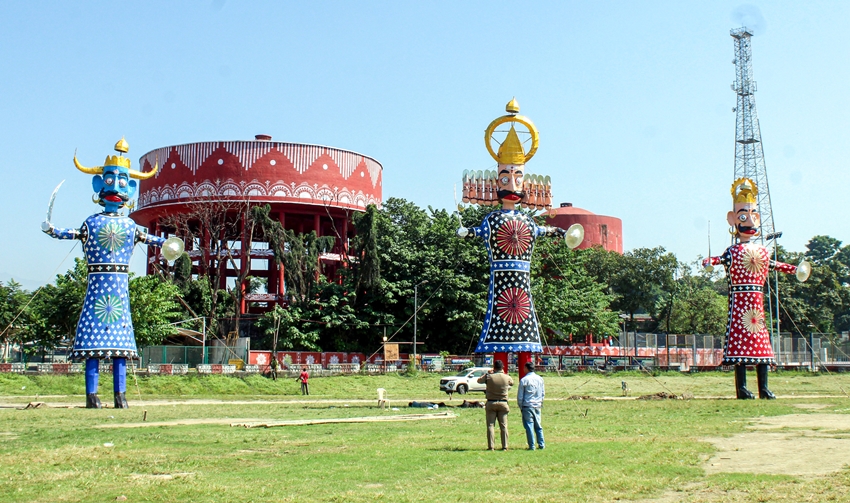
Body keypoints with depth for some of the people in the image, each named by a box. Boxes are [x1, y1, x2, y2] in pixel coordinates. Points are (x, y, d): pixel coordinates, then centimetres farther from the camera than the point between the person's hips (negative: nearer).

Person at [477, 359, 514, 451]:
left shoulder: (489, 376, -7)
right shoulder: (507, 377, -4)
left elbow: (479, 380, 12)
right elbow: (512, 383, 20)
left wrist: (488, 373, 20)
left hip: (491, 403, -1)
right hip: (503, 403, 1)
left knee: (490, 425, 3)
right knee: (504, 426, 6)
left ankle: (491, 446, -1)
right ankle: (505, 446, 4)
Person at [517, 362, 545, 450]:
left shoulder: (524, 380, -10)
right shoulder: (540, 379, 6)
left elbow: (520, 396, -6)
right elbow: (543, 393, 13)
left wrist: (520, 406, 6)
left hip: (527, 406, -5)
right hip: (538, 406, 5)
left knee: (529, 426, -1)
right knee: (538, 426, 15)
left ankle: (531, 446, -1)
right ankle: (541, 444, 15)